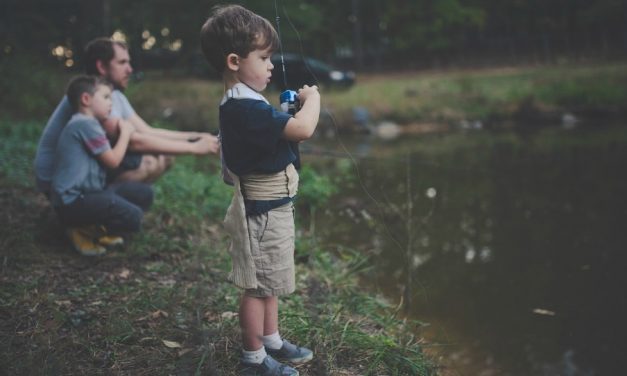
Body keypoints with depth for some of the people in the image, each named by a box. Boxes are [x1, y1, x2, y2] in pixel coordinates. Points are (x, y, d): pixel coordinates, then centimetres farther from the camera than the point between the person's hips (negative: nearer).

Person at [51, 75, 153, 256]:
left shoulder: (87, 124, 19)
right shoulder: (86, 124, -14)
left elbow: (108, 158, 18)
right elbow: (113, 161, -12)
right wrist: (125, 133, 2)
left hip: (89, 192, 11)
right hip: (73, 202, -11)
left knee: (144, 193, 6)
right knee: (133, 217, -25)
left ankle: (97, 227, 4)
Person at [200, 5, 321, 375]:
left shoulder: (243, 105, 7)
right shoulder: (246, 108, -26)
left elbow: (280, 131, 18)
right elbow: (303, 129, -32)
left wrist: (290, 110, 2)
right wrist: (313, 97, -14)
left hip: (270, 207, 10)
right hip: (263, 212, -10)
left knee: (269, 282, 22)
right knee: (258, 286, 5)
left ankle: (272, 341, 38)